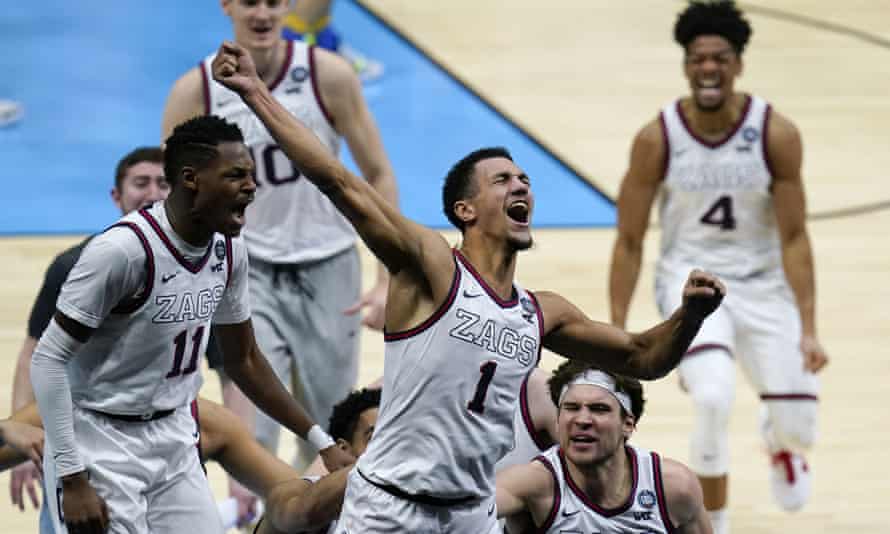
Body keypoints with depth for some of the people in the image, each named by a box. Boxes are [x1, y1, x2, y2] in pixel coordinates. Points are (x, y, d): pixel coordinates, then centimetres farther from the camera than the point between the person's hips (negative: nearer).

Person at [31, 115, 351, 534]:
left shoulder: (228, 250, 0)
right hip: (102, 444, -7)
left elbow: (243, 361, 15)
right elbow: (48, 360, -20)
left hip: (173, 439, 7)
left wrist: (320, 441, 13)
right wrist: (72, 479, -23)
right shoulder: (123, 249, -23)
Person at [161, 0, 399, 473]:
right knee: (251, 439, -14)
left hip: (328, 269, 1)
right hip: (248, 270, -1)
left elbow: (378, 175, -3)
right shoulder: (195, 93, -11)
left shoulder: (328, 76, -11)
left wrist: (388, 279, -9)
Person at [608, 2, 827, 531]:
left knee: (798, 423, -4)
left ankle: (780, 442, 39)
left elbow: (794, 236, -10)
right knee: (714, 399, -28)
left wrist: (808, 330, -16)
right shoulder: (657, 139, -15)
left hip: (762, 284, 1)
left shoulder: (777, 134, -15)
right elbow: (630, 240, -6)